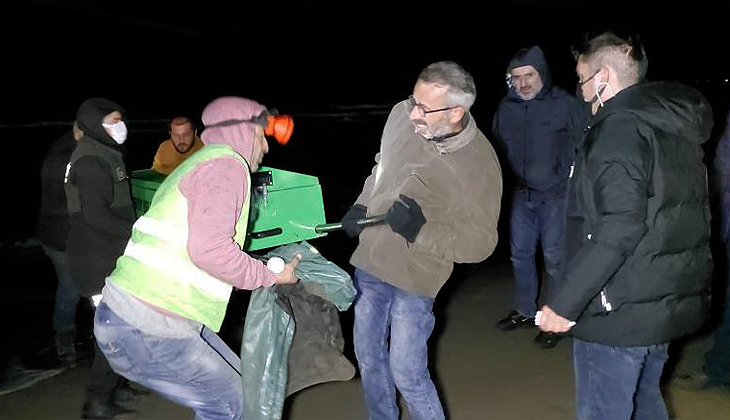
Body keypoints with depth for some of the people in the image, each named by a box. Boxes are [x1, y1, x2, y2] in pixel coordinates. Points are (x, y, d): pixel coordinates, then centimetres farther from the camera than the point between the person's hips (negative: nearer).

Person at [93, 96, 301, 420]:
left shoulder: (199, 164, 20)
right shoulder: (227, 164, -11)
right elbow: (209, 249, -25)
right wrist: (271, 277, -10)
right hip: (144, 331, -9)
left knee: (236, 386, 17)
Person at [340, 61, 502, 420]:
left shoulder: (480, 165, -23)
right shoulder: (401, 115, -9)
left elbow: (480, 242, -17)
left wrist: (420, 230, -29)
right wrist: (360, 207, 5)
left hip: (414, 281, -6)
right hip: (369, 262, 6)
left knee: (406, 373, -1)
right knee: (368, 359, 20)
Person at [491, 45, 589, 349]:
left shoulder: (565, 105, -12)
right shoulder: (506, 107, 1)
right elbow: (498, 147, 15)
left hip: (556, 196, -5)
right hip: (521, 194, 5)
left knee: (555, 259, 3)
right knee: (520, 254, 14)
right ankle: (525, 312, 32)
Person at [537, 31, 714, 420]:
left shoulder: (620, 127, -16)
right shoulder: (674, 125, 12)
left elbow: (620, 228, -27)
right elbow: (677, 216, 17)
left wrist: (565, 302, -23)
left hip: (621, 313, -9)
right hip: (668, 304, 9)